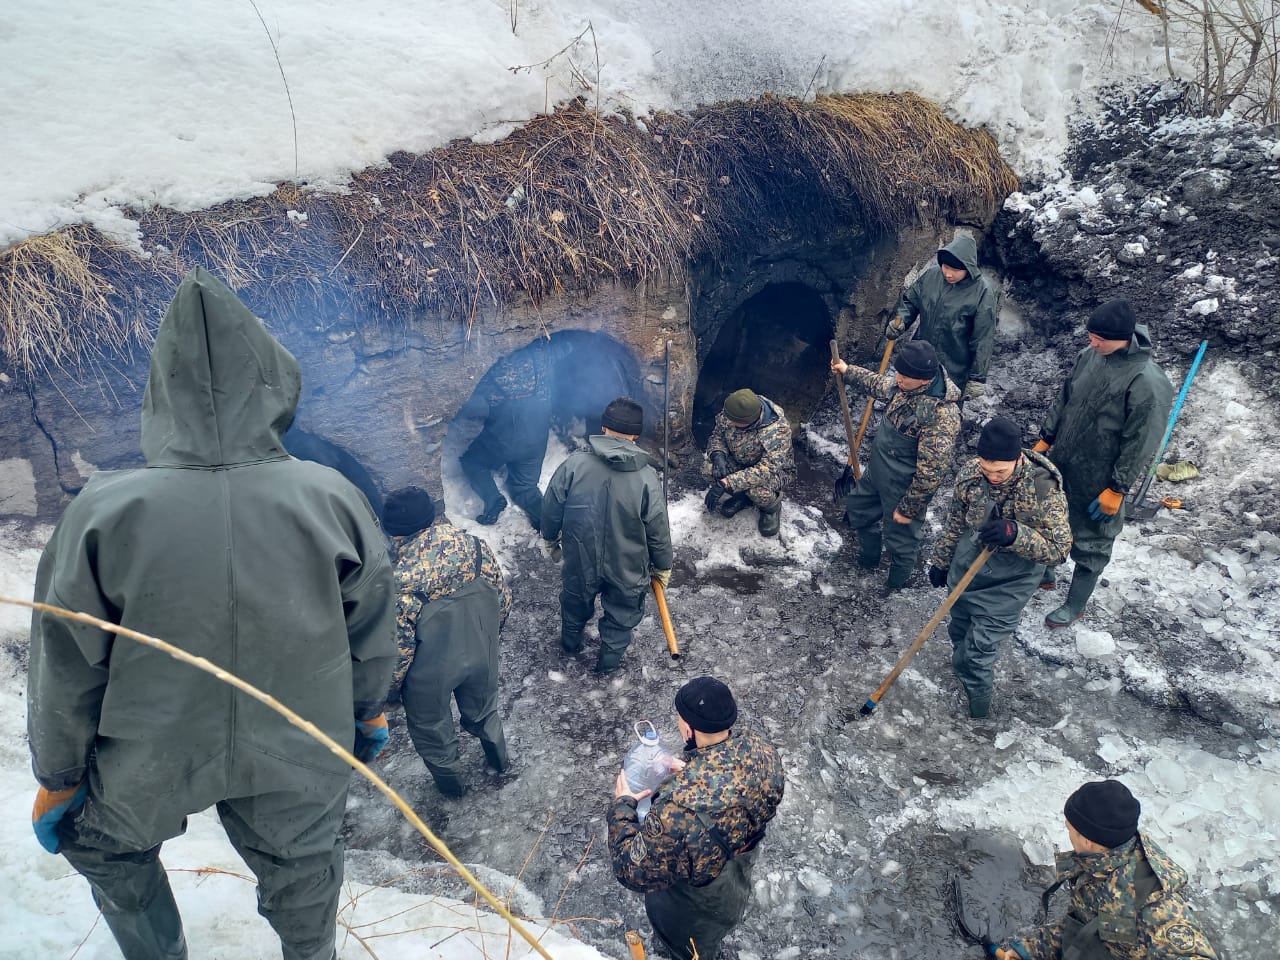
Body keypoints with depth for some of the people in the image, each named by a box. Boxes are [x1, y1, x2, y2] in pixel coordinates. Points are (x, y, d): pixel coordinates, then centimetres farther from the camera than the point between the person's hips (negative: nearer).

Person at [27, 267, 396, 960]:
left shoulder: (104, 510, -24)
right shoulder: (334, 497, -21)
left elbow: (66, 669, -11)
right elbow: (372, 633, -6)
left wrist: (57, 776, 7)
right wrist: (368, 712, 13)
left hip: (149, 766, 0)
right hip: (298, 759, 1)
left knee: (100, 843, 31)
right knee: (299, 870, 24)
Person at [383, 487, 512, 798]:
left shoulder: (400, 584, -34)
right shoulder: (477, 547, -21)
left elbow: (397, 651, -22)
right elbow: (503, 600, -6)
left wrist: (388, 690, -2)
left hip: (431, 675, -3)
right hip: (482, 656, 4)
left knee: (431, 731, 27)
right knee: (483, 712, 32)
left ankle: (452, 783, 50)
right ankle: (499, 760, 57)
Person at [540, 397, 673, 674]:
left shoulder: (574, 464, -18)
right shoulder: (647, 477, -20)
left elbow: (551, 508, -7)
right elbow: (658, 530, -12)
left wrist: (550, 539, 13)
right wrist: (662, 567, 5)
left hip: (580, 561, 2)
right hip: (627, 568, -2)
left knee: (576, 602, 31)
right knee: (622, 612, 26)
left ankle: (570, 642, 56)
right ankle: (610, 658, 43)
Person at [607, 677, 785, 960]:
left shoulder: (680, 807, -49)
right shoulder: (762, 751, -28)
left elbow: (636, 872, -33)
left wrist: (622, 806, -21)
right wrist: (689, 774, -3)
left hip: (695, 912, -5)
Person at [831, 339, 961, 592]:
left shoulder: (942, 415, -36)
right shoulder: (906, 384, -11)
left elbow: (931, 473, -30)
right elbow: (881, 386, 15)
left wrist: (908, 508, -20)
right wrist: (848, 372, 20)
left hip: (904, 488, -9)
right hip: (877, 471, 9)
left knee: (901, 539, 14)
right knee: (858, 509, 29)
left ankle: (895, 587, 43)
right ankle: (868, 560, 55)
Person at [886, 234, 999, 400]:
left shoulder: (982, 291, -20)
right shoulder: (931, 274, -8)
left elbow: (983, 340, -16)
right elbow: (910, 300, 9)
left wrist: (977, 377, -14)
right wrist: (899, 321, -11)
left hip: (954, 372, -4)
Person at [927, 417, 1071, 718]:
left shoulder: (1043, 488, -28)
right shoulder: (970, 472, -13)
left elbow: (1059, 547, -23)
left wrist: (1015, 534, -40)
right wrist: (941, 561, 14)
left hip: (1007, 584, -4)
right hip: (964, 570, 5)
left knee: (979, 650, 0)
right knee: (959, 632, 22)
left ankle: (975, 709, 25)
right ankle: (962, 669, 51)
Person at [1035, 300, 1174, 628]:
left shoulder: (1148, 383, -25)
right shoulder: (1090, 355, -6)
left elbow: (1140, 444, -20)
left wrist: (1117, 489, -15)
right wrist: (1045, 439, 12)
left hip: (1097, 479, -6)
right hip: (1059, 462, 7)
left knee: (1091, 543, 11)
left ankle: (1075, 606, 28)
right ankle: (1044, 573, 47)